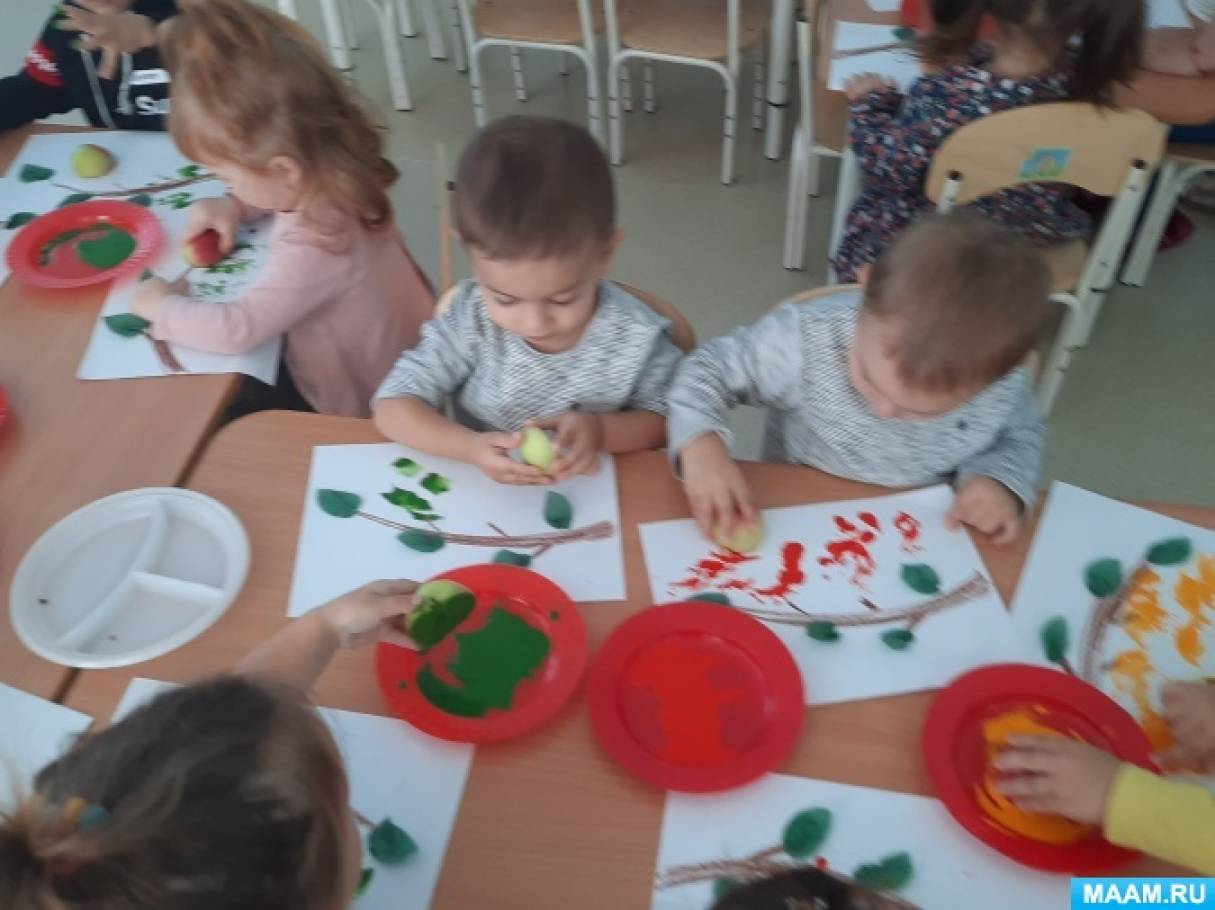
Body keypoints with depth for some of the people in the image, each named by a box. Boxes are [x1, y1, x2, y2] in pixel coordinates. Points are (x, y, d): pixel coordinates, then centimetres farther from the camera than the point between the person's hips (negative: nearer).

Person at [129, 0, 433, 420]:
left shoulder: (313, 247, -40)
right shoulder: (330, 172, -13)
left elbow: (236, 330, -34)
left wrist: (161, 305, -17)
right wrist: (232, 206, -2)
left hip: (354, 409, -8)